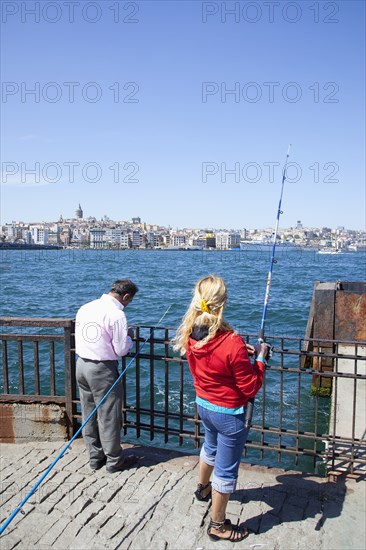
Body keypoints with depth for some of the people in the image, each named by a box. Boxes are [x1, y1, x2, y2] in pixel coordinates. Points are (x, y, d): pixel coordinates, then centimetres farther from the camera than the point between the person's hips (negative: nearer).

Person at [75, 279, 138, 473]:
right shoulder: (116, 314, -16)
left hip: (81, 364, 7)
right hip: (102, 369, -7)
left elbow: (80, 339, 13)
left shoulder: (85, 308, 5)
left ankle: (95, 457, 32)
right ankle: (114, 460, 23)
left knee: (89, 414, 17)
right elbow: (121, 350, -15)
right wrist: (129, 336, 5)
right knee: (109, 416, 8)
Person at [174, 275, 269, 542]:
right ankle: (218, 525, 33)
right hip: (229, 413, -7)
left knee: (211, 448, 34)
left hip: (203, 404, 7)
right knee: (226, 470, 13)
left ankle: (203, 488, 60)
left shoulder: (190, 335, -11)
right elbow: (250, 388, -20)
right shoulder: (233, 343, -32)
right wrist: (259, 358, -8)